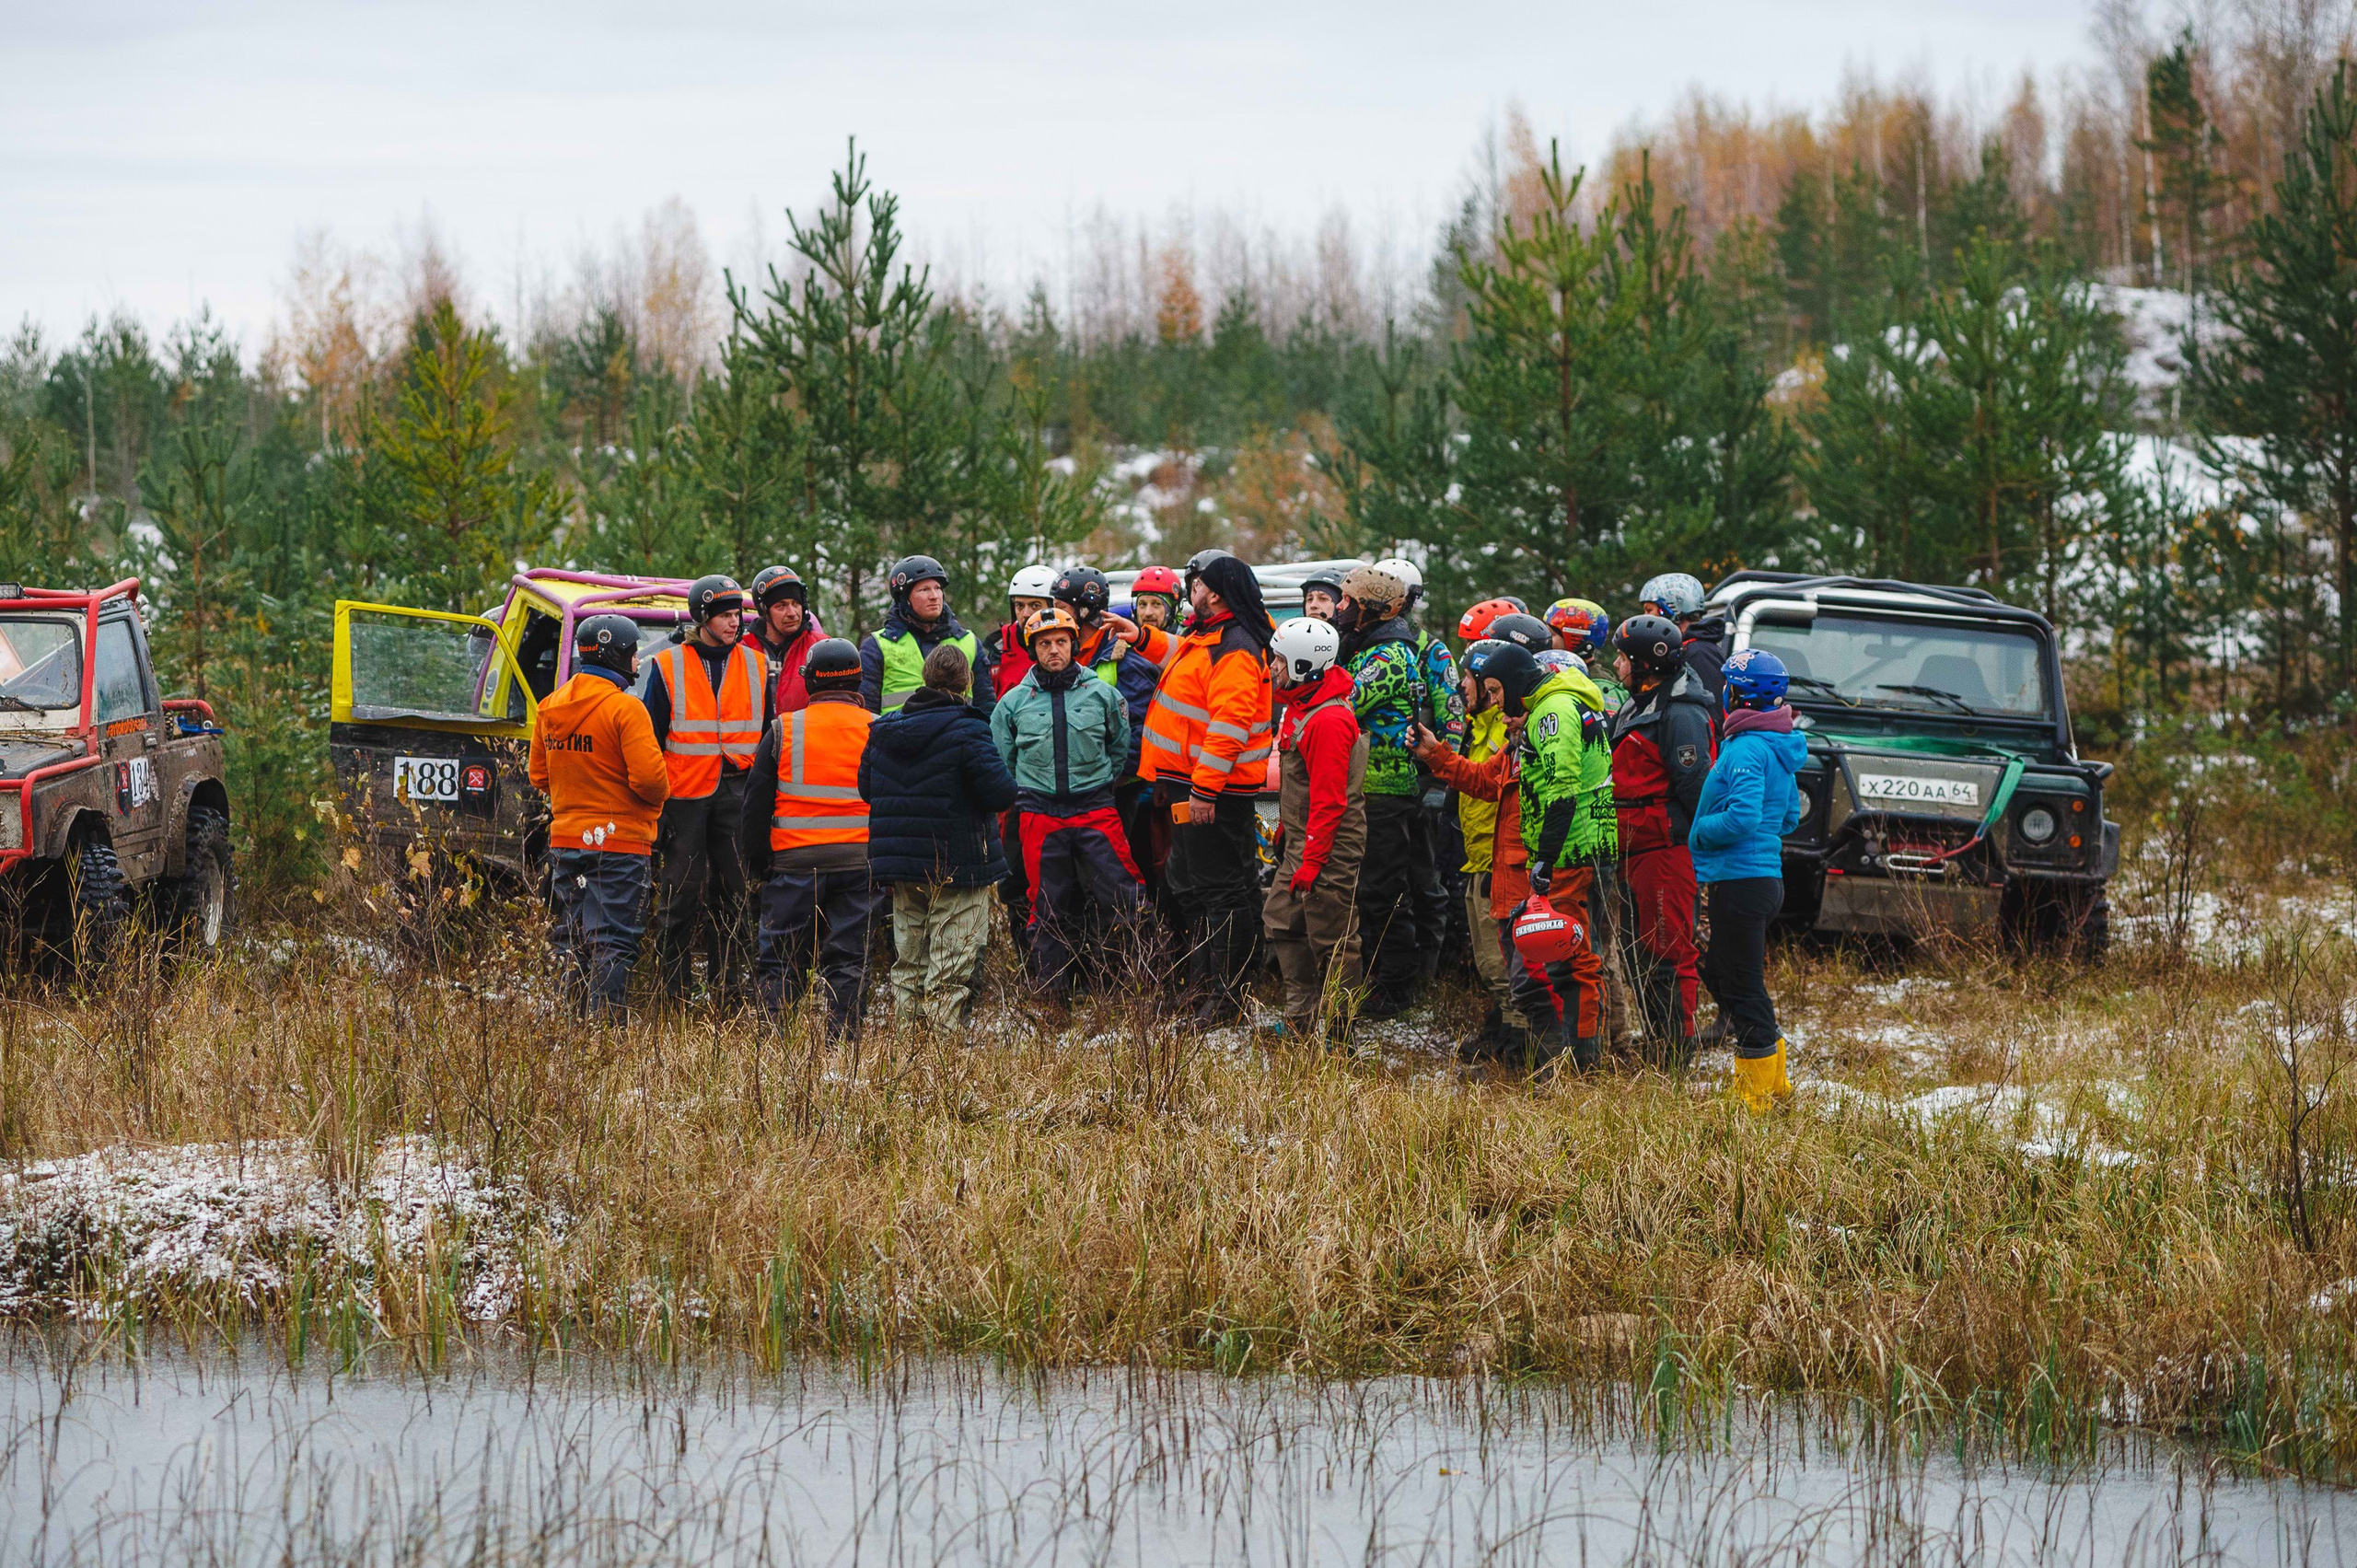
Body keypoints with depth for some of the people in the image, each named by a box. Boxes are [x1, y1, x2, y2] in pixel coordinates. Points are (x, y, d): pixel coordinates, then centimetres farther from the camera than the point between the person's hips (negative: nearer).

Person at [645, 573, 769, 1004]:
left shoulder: (756, 666, 10)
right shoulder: (669, 666, 2)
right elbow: (651, 737, 4)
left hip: (737, 793, 2)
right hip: (684, 792, -2)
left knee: (733, 895, 4)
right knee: (681, 894, -2)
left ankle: (727, 988, 11)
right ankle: (674, 990, 3)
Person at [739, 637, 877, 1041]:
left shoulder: (783, 730, 0)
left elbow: (757, 803, 2)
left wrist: (757, 861, 10)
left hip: (795, 858, -1)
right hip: (859, 858, 1)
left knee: (780, 961, 5)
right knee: (848, 959, 4)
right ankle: (842, 1040, 0)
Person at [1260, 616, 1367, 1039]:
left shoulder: (1328, 722, -22)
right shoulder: (1299, 709, 11)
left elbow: (1328, 801, -23)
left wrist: (1311, 861, -22)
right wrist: (1287, 837, 21)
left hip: (1329, 850, -11)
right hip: (1301, 845, 11)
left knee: (1331, 940, -3)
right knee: (1281, 921, 15)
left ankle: (1339, 1029, 4)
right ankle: (1301, 1019, 22)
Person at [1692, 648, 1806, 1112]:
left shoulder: (1746, 751, -17)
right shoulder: (1781, 750, 14)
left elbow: (1742, 819, -27)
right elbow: (1790, 818, 22)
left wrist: (1698, 831, -11)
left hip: (1739, 881, -10)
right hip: (1767, 877, 10)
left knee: (1742, 988, -3)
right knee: (1721, 973, 20)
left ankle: (1756, 1097, 1)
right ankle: (1774, 1083, 25)